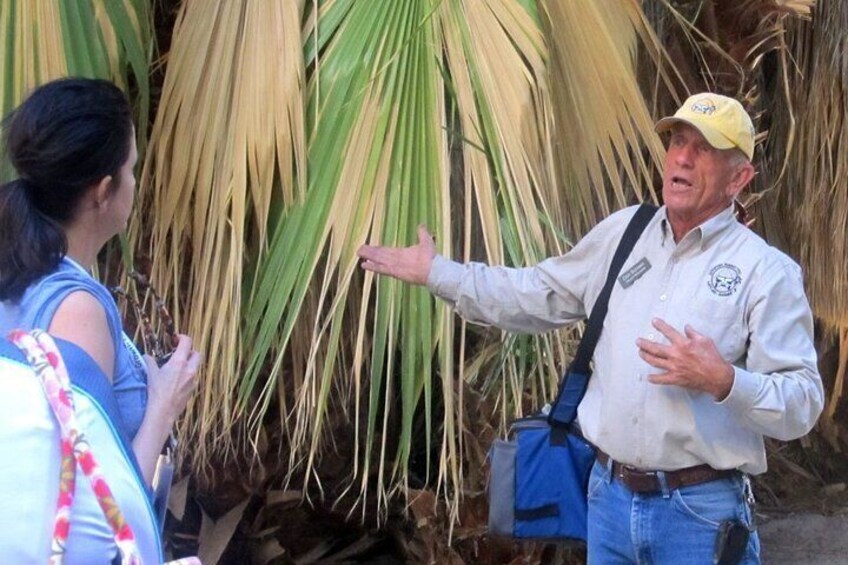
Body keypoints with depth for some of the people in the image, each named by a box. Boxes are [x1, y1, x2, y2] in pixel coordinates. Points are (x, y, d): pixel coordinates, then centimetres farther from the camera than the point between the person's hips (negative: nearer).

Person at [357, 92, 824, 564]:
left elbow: (802, 405, -12)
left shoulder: (768, 271, -8)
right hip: (610, 494, 5)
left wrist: (723, 381, -28)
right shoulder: (623, 232, 9)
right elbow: (535, 297, 19)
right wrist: (436, 272, 18)